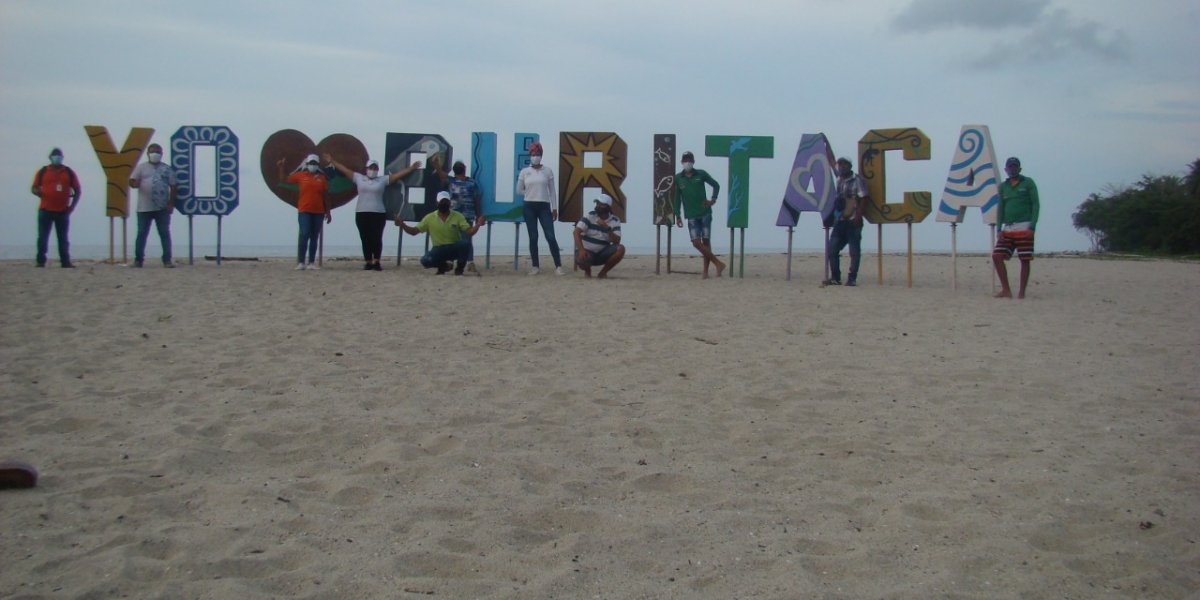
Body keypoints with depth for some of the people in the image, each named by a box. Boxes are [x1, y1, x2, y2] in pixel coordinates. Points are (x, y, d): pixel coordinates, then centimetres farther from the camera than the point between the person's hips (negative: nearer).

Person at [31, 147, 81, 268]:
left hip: (63, 211, 1)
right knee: (42, 237, -2)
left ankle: (65, 262, 6)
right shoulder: (43, 171, 6)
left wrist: (72, 206, 1)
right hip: (45, 210, -1)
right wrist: (38, 192, -16)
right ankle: (40, 261, 1)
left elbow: (77, 191, 9)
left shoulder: (69, 172, 7)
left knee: (63, 238, 4)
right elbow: (34, 188, 7)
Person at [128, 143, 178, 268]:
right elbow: (131, 181, 1)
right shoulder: (141, 167, 6)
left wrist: (171, 203, -1)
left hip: (162, 208, 0)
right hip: (144, 208, 0)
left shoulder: (167, 168, 8)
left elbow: (173, 186, 7)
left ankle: (167, 260, 4)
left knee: (165, 234, 1)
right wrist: (134, 183, -25)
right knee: (142, 233, 3)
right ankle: (138, 259, 10)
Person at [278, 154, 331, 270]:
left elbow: (326, 196, 10)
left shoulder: (322, 178, 7)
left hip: (318, 211, 2)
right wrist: (281, 167, 2)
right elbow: (283, 180, 12)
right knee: (304, 235, -12)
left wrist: (328, 212, 8)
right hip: (304, 211, -2)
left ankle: (311, 263, 8)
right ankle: (300, 262, -10)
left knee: (314, 237, 6)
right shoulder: (300, 175, 4)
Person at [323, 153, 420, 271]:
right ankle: (369, 262, 7)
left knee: (376, 238, -5)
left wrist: (411, 168, 1)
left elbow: (398, 174, 5)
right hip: (361, 214, 1)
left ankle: (376, 262, 1)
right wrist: (332, 161, 10)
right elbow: (345, 170, 11)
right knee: (365, 239, 2)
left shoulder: (383, 180, 8)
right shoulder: (359, 178, 10)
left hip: (378, 214, -1)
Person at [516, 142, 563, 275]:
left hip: (544, 206, -1)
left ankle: (558, 266, -6)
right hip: (529, 207, 1)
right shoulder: (524, 172, 4)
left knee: (550, 236, -8)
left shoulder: (547, 171, 3)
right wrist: (531, 193, 1)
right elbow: (519, 190, 10)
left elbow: (552, 191, 4)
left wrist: (554, 208, 0)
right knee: (533, 237, 2)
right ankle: (536, 267, 7)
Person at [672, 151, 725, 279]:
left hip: (705, 213, -1)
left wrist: (713, 199, -1)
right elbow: (677, 197, 7)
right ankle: (718, 263, -1)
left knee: (706, 241, -1)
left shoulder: (701, 174, 2)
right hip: (691, 216, 1)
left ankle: (706, 271, 5)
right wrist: (677, 215, 2)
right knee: (696, 242, -10)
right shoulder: (678, 178, 5)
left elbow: (716, 185, 13)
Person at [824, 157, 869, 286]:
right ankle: (835, 277, 12)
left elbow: (863, 200, -10)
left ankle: (852, 279, 3)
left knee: (854, 251, 0)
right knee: (831, 250, 4)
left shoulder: (857, 180, -5)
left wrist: (858, 217, -17)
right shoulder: (838, 180, 14)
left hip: (853, 221, -7)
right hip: (840, 221, 7)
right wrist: (834, 215, 9)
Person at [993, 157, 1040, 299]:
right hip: (1008, 229, 5)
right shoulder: (1003, 186, 15)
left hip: (1024, 228, -5)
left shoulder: (1028, 183, 3)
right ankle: (1006, 290, 1)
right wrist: (999, 229, 2)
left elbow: (1036, 204, -2)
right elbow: (1000, 208, 13)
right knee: (997, 256, -6)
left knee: (1025, 260, -3)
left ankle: (1022, 292, 3)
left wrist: (1032, 226, -12)